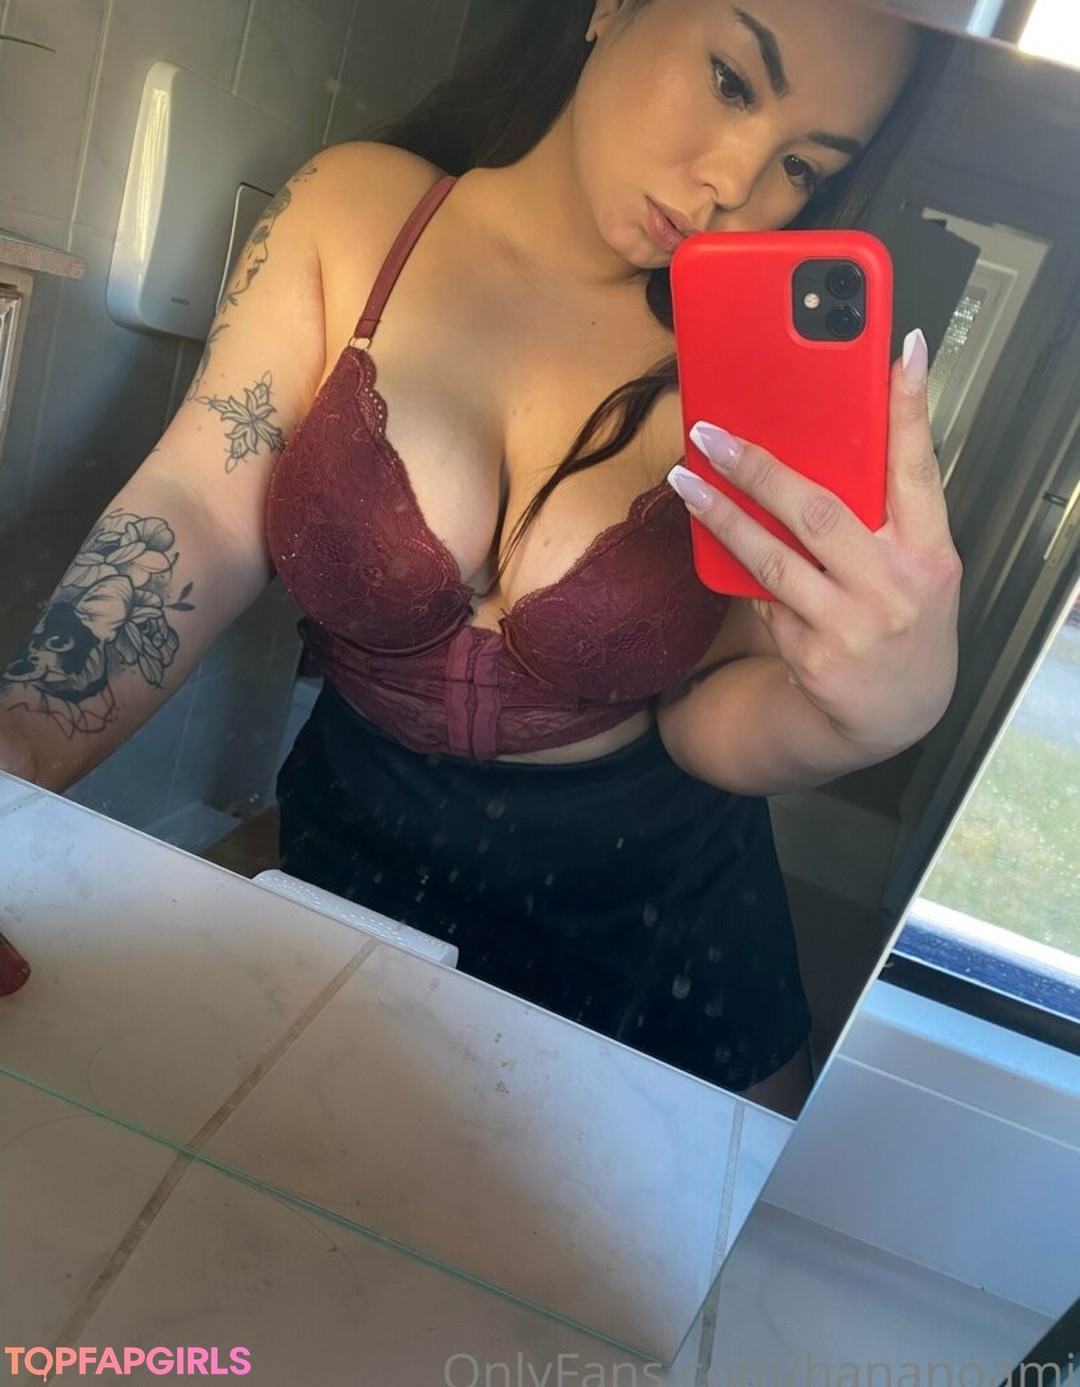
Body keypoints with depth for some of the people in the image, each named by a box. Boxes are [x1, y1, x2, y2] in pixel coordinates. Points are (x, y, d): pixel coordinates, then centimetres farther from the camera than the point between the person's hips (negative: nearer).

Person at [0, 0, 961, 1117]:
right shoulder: (353, 213, -11)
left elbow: (705, 717, -14)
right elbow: (197, 517, -17)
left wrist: (886, 703, -35)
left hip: (659, 914, 1)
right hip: (358, 857, 1)